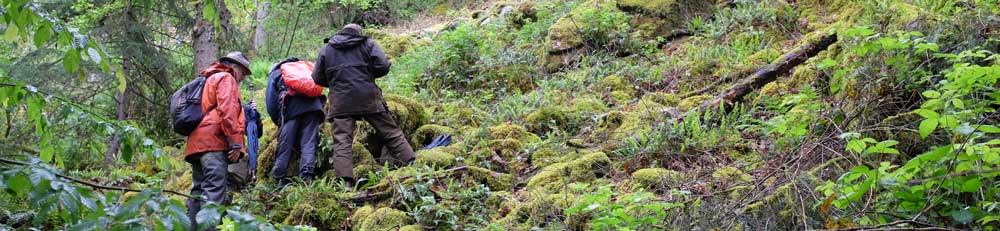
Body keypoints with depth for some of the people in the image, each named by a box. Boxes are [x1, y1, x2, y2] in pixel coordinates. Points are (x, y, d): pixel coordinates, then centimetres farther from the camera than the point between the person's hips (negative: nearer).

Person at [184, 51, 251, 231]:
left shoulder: (209, 80, 32)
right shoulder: (226, 78, 2)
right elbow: (227, 110, -13)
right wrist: (235, 141, -17)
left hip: (196, 142, 10)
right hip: (213, 141, -10)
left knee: (198, 190, 8)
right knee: (214, 190, -18)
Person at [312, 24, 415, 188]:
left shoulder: (326, 49, 14)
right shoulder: (368, 44, 8)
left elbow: (318, 78, 13)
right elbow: (383, 66, -4)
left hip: (340, 103, 1)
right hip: (368, 99, 0)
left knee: (342, 141, -2)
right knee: (391, 132, 8)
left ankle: (345, 180, -14)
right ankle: (410, 162, 4)